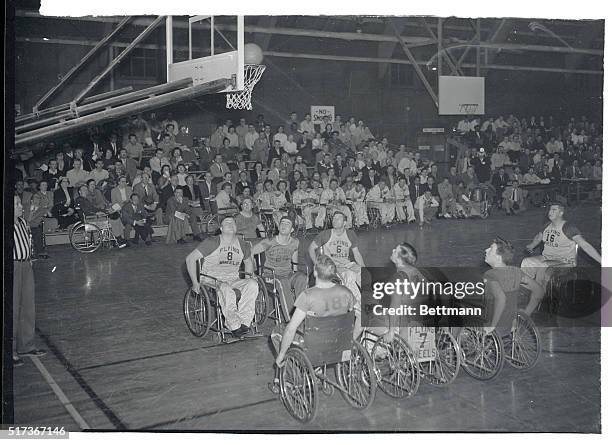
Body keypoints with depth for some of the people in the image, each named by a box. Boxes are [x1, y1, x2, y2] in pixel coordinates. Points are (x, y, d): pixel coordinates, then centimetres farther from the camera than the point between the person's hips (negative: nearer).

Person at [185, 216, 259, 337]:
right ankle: (234, 326, -33)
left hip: (233, 280, 5)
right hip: (211, 280, -5)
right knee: (226, 291, -39)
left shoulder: (243, 245, 10)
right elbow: (190, 259, -6)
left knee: (253, 284, -26)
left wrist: (248, 279, 16)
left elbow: (248, 262, 31)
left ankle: (244, 321, -29)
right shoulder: (212, 243, -5)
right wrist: (195, 283, -10)